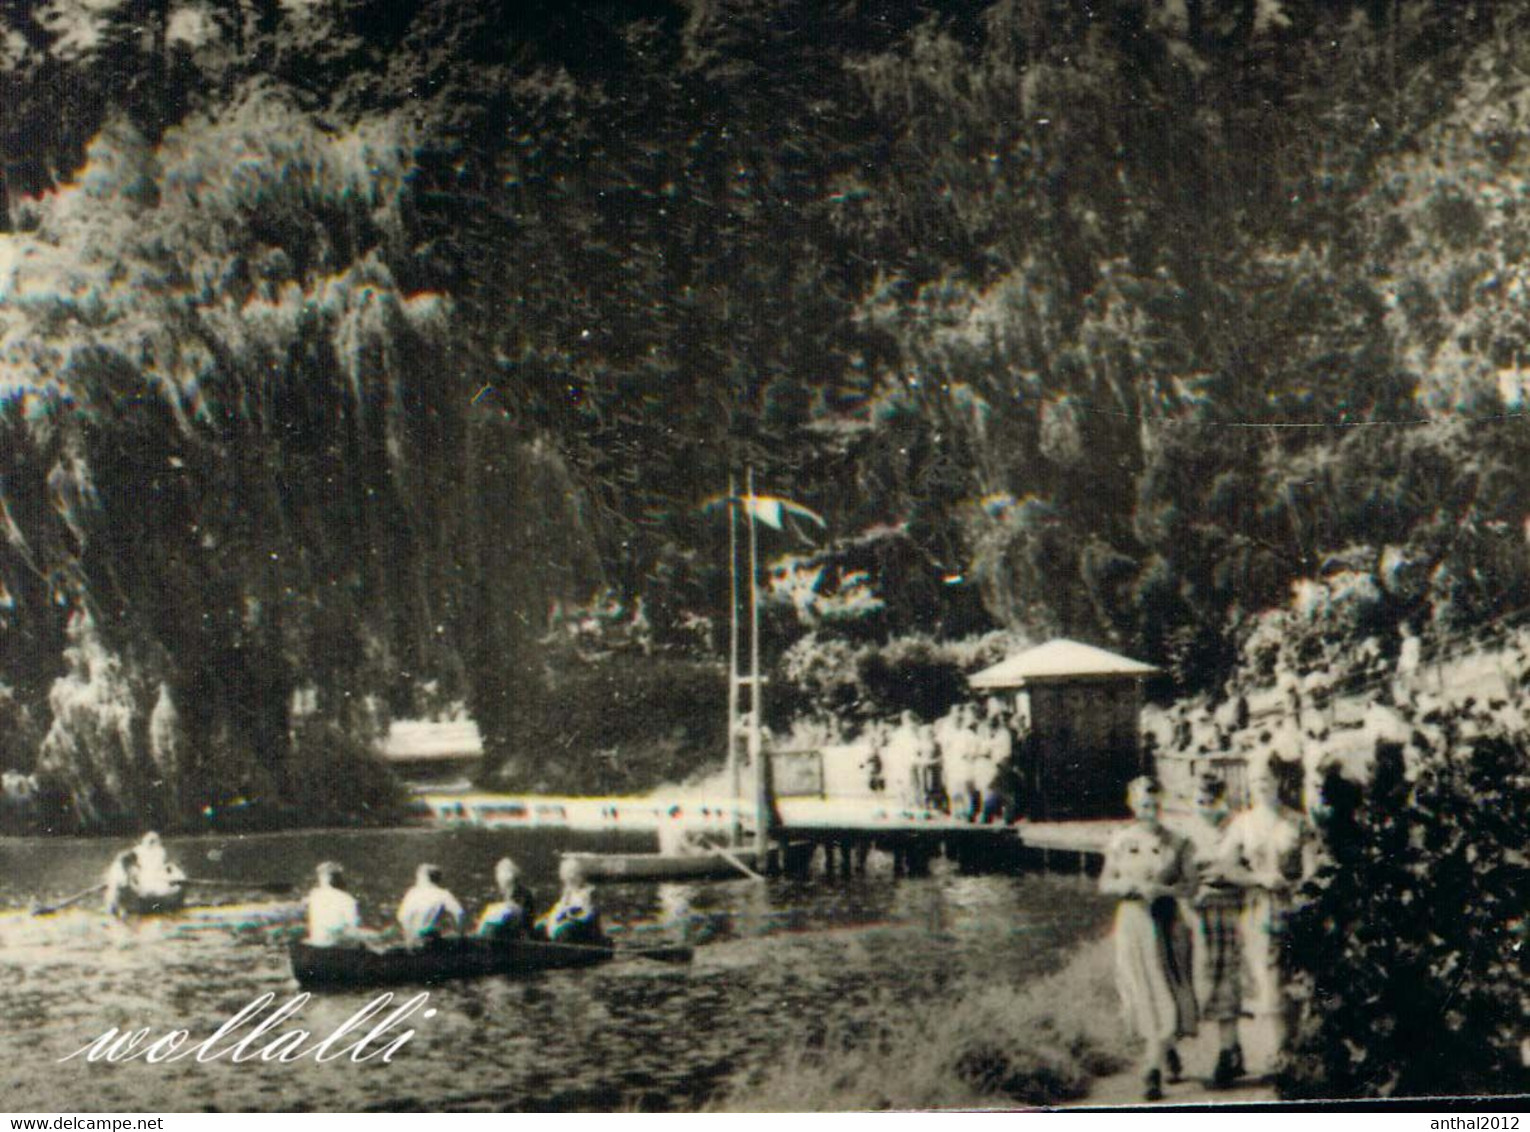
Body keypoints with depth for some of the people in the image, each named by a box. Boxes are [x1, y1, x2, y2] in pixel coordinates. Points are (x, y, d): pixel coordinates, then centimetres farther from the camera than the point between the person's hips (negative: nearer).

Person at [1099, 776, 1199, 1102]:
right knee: (1144, 995, 1)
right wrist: (1132, 886, -12)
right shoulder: (1120, 842, 4)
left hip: (1167, 924, -1)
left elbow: (1191, 884, 0)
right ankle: (1167, 1051, 23)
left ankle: (1152, 1069, 0)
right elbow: (1105, 883, 6)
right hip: (1133, 925, 1)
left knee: (1168, 997, -6)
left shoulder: (1176, 843, 1)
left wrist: (1162, 889, -16)